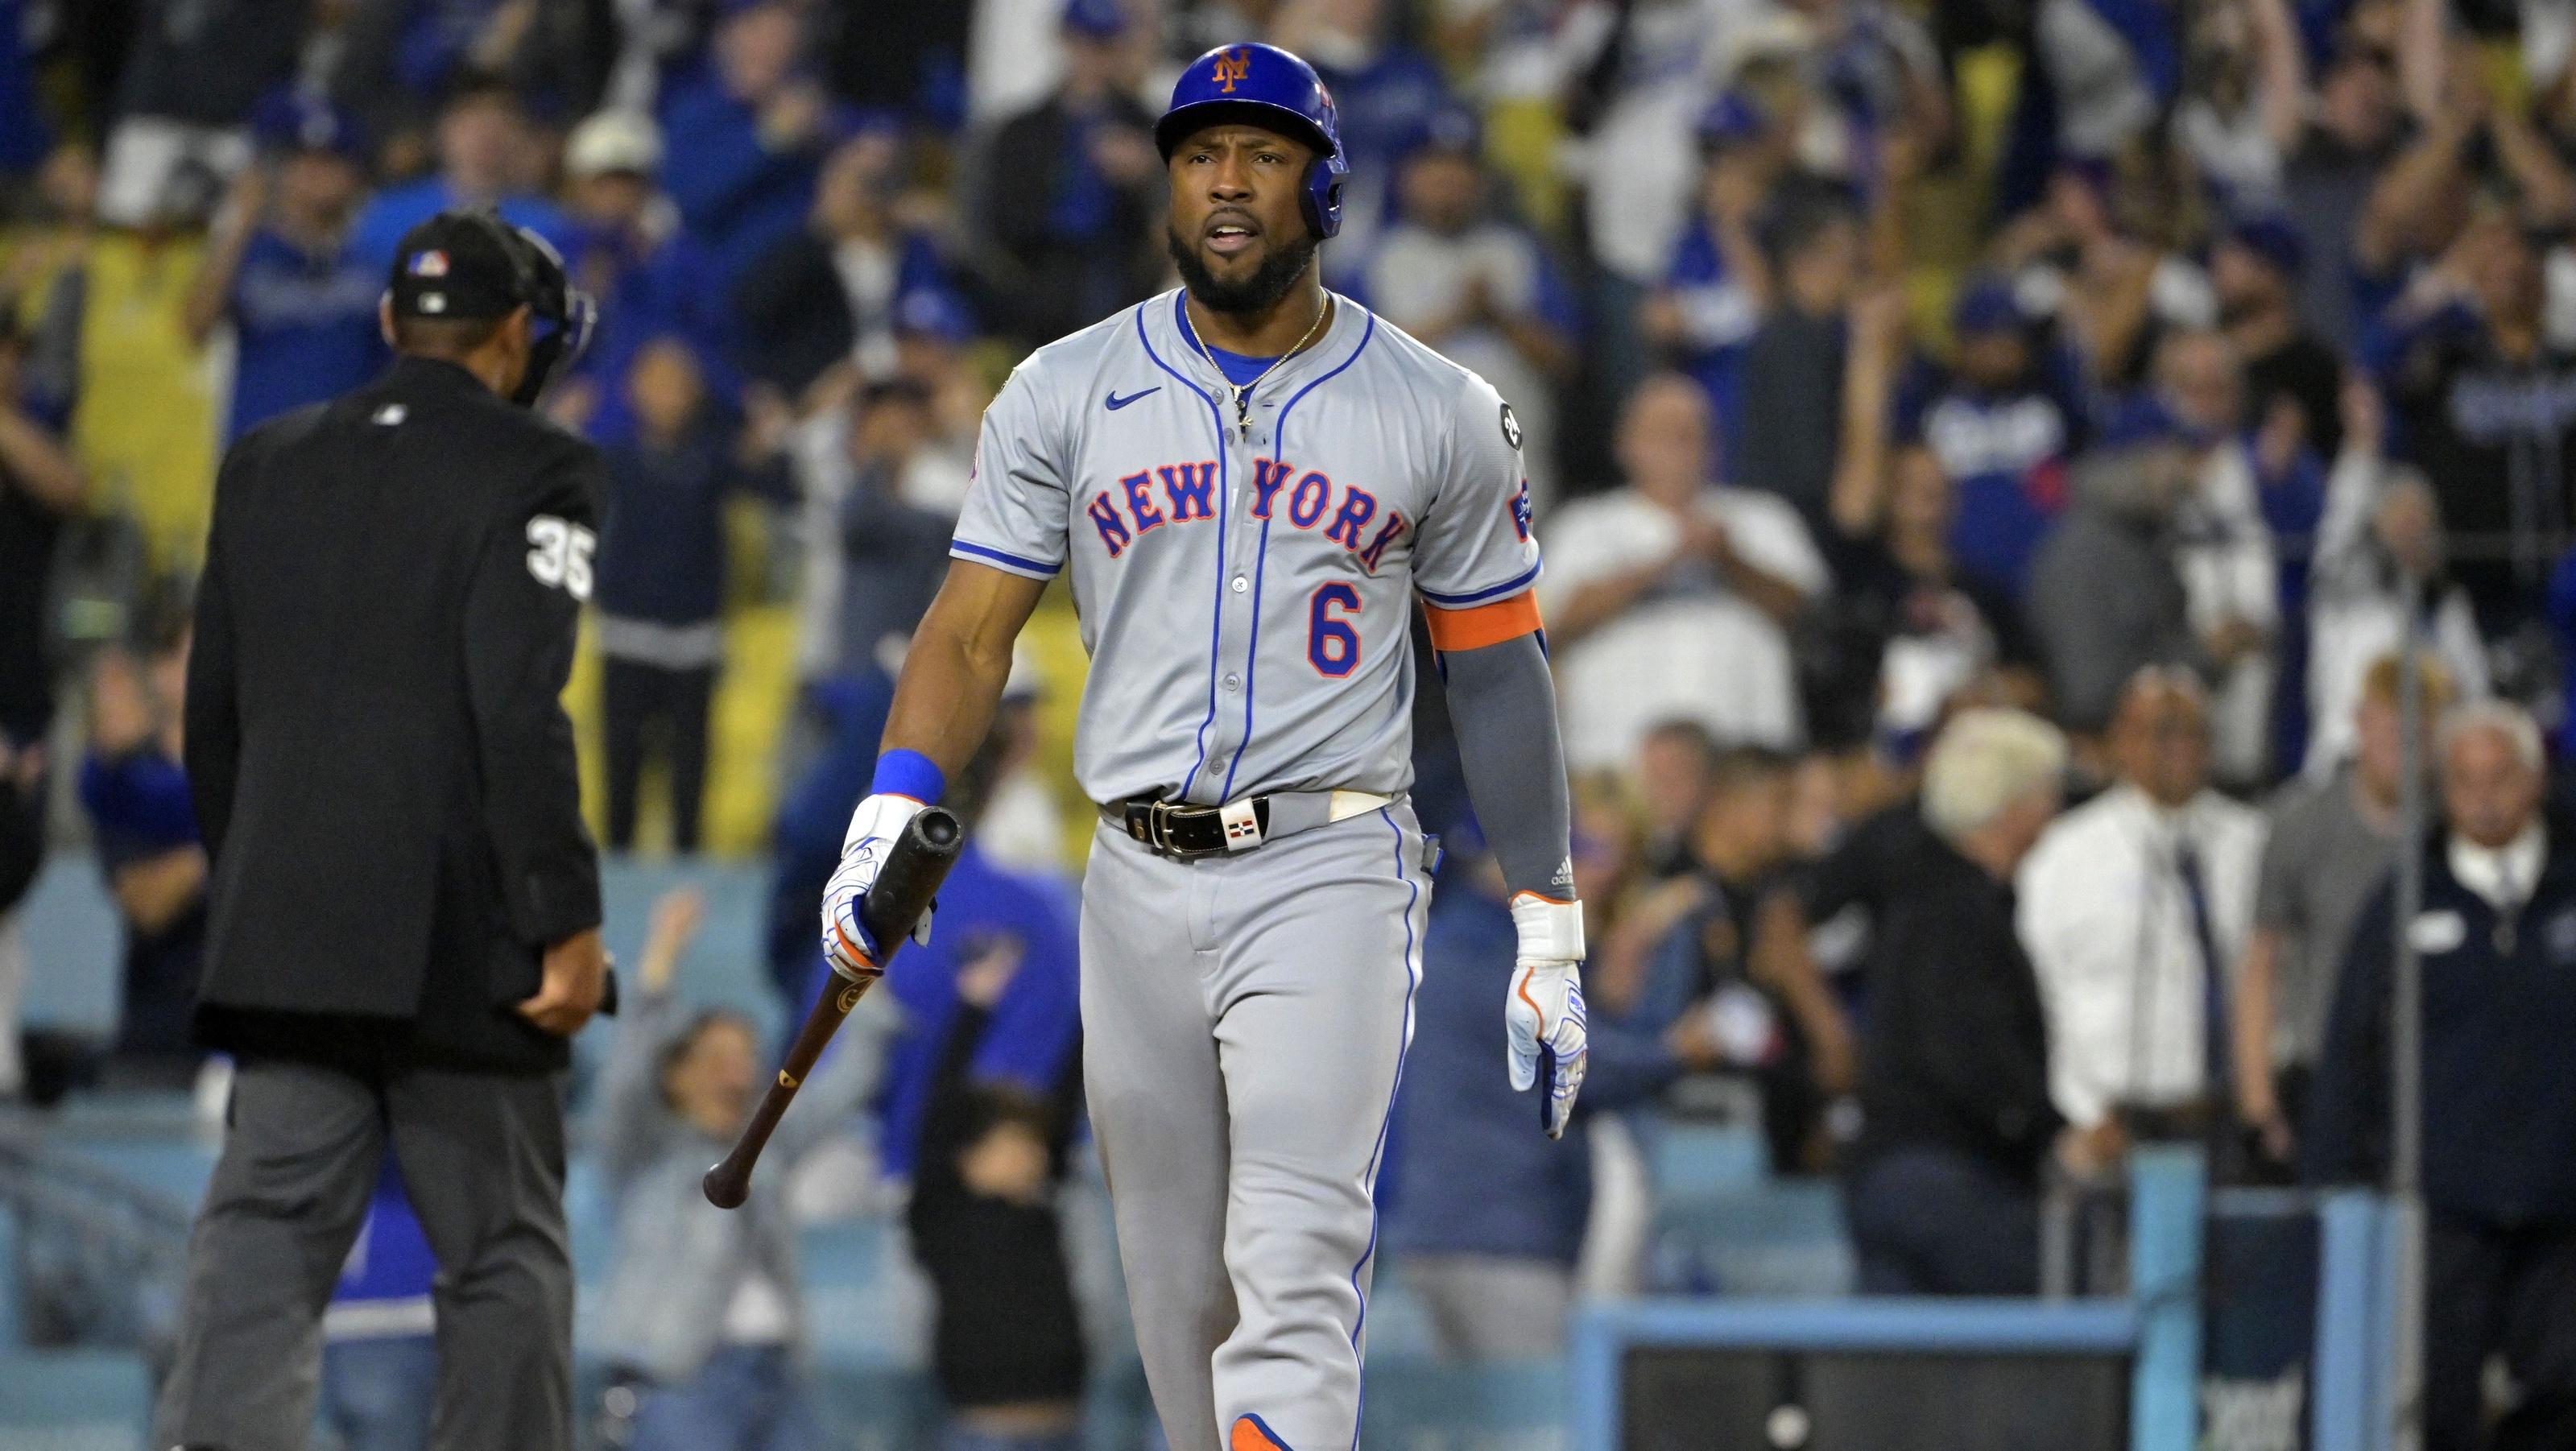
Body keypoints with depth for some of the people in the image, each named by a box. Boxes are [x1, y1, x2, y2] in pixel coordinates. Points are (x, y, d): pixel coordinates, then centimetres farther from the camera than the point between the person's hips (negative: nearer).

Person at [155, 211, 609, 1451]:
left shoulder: (265, 466, 12)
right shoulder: (531, 472, -6)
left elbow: (211, 709, 16)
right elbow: (521, 711, -15)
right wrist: (566, 923, -12)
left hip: (282, 939, 5)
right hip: (459, 944, -5)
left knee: (261, 1243, -1)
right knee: (506, 1257, 5)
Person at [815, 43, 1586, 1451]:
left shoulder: (1439, 414, 3)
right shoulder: (1065, 396, 6)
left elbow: (1496, 672, 8)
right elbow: (972, 632, 4)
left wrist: (1548, 936, 5)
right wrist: (890, 818, -13)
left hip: (1330, 872, -3)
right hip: (1139, 883, 3)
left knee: (1294, 1267, -18)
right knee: (1177, 1284, 7)